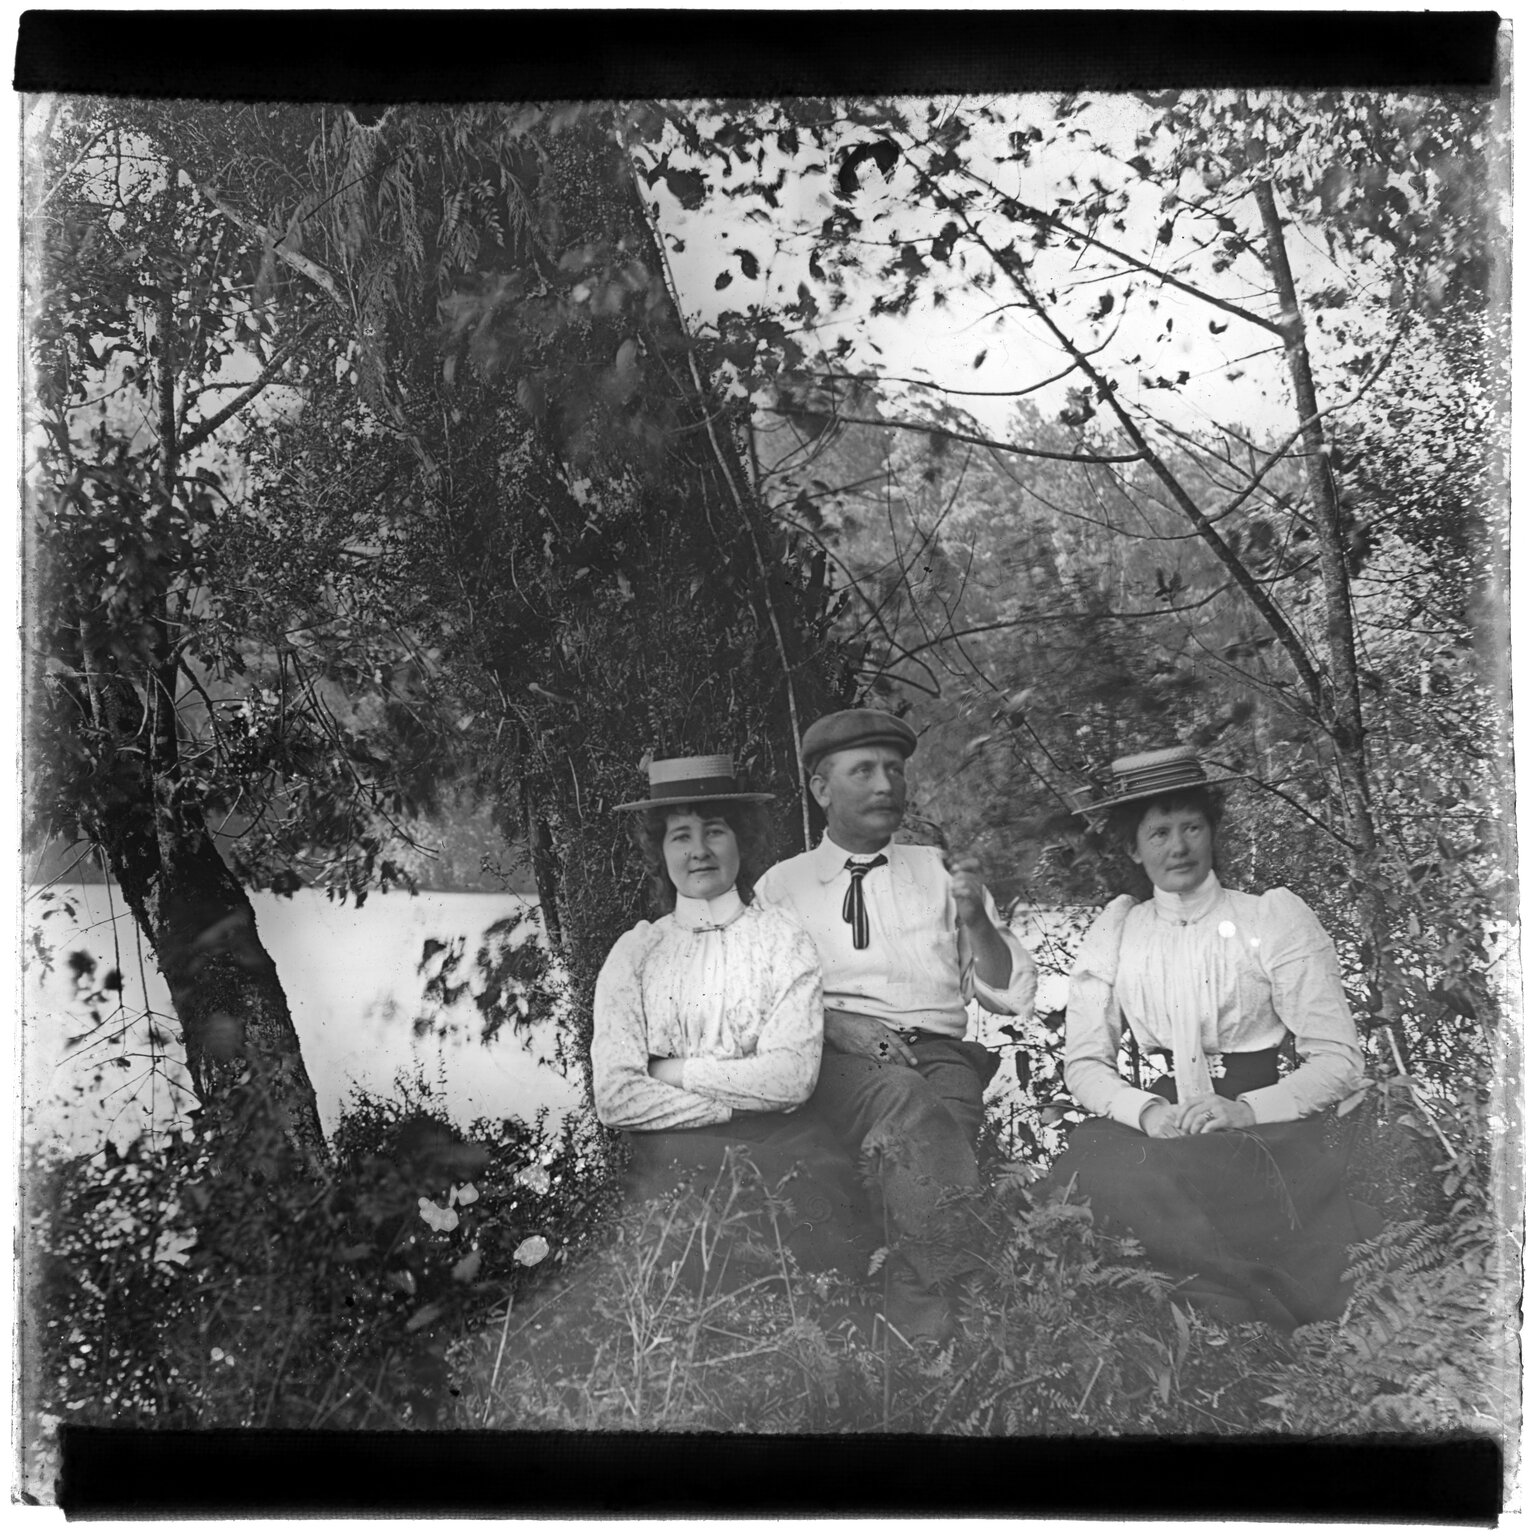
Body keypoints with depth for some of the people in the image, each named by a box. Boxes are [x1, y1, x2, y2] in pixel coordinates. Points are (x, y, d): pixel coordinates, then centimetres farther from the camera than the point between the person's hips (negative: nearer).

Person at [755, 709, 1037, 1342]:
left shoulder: (940, 872, 20)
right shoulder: (781, 886, 16)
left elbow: (1012, 995, 16)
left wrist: (977, 919, -3)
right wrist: (830, 1023, -12)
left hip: (939, 1052, 2)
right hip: (833, 1057, -1)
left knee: (911, 1144, -33)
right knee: (909, 1104, -35)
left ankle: (917, 1312, -24)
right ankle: (947, 1298, -27)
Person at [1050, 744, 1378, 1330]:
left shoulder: (1275, 918, 2)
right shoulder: (1114, 932, 10)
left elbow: (1340, 1062, -2)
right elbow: (1084, 1065, 7)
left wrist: (1246, 1109, -17)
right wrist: (1147, 1111, -14)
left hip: (1270, 1123, -2)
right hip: (1158, 1123, 3)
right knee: (1096, 1167, -29)